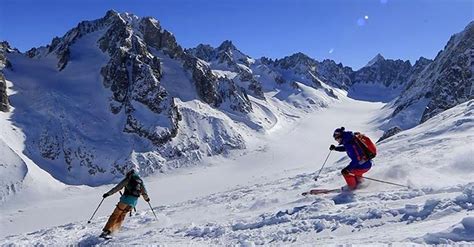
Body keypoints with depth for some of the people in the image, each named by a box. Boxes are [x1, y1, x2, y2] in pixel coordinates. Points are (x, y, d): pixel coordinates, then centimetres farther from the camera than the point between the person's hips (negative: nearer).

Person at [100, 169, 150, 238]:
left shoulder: (128, 179, 5)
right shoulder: (140, 181, 16)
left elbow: (118, 187, -3)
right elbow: (144, 192, 22)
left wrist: (108, 193, 1)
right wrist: (146, 198, 41)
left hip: (126, 199, -4)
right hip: (134, 201, 4)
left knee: (115, 214, 2)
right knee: (122, 216, 18)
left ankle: (106, 231, -6)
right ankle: (113, 230, 13)